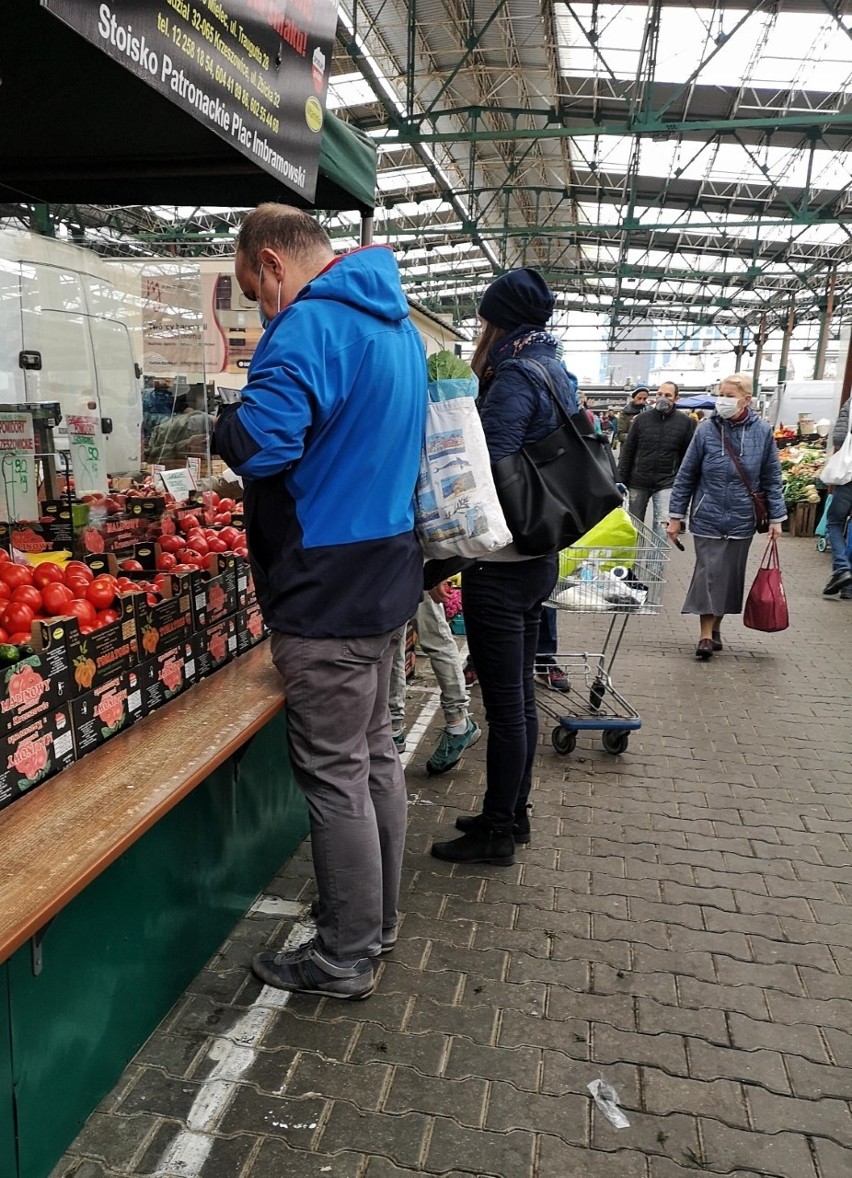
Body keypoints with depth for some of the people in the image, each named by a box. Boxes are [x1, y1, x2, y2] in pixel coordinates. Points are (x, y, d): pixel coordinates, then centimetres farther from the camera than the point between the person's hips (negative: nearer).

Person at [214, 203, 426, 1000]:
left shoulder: (310, 325, -15)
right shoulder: (397, 323, 16)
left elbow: (259, 444, -26)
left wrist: (224, 420, -6)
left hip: (327, 592, -10)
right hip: (384, 576, 10)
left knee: (335, 775, 2)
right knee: (374, 754, 19)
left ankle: (344, 960, 19)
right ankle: (377, 918, 36)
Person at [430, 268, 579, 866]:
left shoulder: (515, 376, -15)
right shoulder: (557, 372, 13)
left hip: (500, 564, -10)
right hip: (537, 556, 10)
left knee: (505, 705, 1)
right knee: (521, 697, 18)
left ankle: (496, 833, 16)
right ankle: (513, 813, 33)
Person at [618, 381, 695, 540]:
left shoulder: (685, 422, -1)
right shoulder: (642, 419, 3)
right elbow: (627, 452, 3)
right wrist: (621, 479, -2)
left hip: (667, 483, -2)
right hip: (638, 481, 2)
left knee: (662, 526, -11)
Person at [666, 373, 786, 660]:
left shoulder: (762, 432, -2)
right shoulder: (706, 430, -5)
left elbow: (771, 479, 5)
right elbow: (686, 475, 0)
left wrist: (776, 517, 3)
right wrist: (675, 516, 0)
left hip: (742, 520, 2)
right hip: (708, 518, -2)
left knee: (730, 576, 10)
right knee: (708, 574, -3)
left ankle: (716, 628, 27)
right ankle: (706, 635, 6)